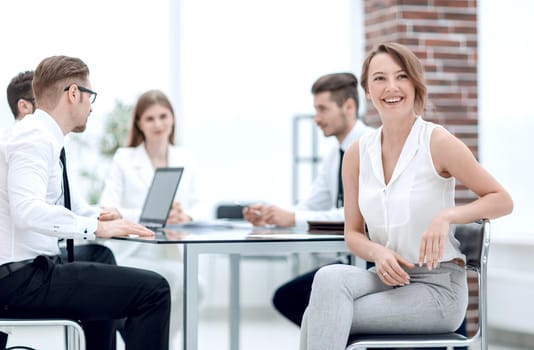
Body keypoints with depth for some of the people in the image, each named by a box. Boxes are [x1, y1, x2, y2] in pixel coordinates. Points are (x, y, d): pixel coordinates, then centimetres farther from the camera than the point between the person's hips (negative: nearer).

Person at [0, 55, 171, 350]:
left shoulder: (45, 138, 15)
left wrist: (100, 218, 2)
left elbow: (75, 211, 23)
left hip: (27, 272, 11)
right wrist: (96, 227, -26)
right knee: (153, 290, -16)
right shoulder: (35, 138, -15)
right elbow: (27, 210, -30)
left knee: (102, 286, 38)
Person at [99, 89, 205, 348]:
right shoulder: (124, 158, 0)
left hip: (171, 256, 3)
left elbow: (198, 207, 8)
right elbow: (106, 212, -10)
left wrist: (187, 217, -18)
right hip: (132, 255, -3)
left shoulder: (185, 159, 11)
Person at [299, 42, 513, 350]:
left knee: (322, 319, -25)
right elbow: (353, 232, 12)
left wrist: (447, 216, -20)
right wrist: (378, 253, -11)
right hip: (388, 279, 4)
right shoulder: (357, 154, 6)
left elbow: (502, 200, -3)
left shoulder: (437, 142, -7)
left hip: (439, 287, -4)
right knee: (329, 277, -30)